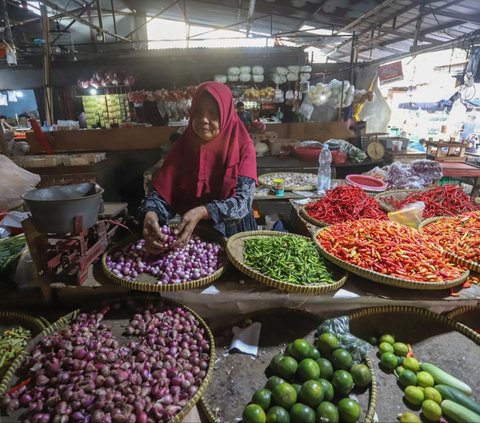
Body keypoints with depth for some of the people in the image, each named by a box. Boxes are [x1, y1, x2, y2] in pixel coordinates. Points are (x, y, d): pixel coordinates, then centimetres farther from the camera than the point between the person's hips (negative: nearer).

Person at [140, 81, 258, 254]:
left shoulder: (243, 147, -9)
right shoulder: (182, 147, -1)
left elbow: (243, 200, -17)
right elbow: (161, 193, -6)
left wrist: (202, 212, -32)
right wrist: (151, 214, -28)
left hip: (235, 235, -3)